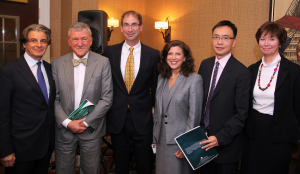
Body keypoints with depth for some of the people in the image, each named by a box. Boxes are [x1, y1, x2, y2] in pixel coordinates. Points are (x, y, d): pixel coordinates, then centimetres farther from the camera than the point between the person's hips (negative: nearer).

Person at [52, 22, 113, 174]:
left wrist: (86, 122, -11)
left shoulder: (103, 62, -4)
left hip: (91, 129, -1)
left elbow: (107, 98, -6)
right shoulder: (58, 63, 1)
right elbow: (54, 98, 0)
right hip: (64, 129, 1)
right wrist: (67, 122, -11)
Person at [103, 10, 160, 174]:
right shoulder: (110, 52, 2)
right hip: (117, 119, 1)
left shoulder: (153, 55, -2)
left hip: (143, 119, -1)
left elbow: (156, 87, 3)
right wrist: (106, 109, 3)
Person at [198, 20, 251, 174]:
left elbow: (242, 114, -16)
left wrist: (220, 138, -20)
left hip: (227, 144, -5)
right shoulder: (205, 65, 3)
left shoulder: (242, 73, -17)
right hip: (203, 142, 6)